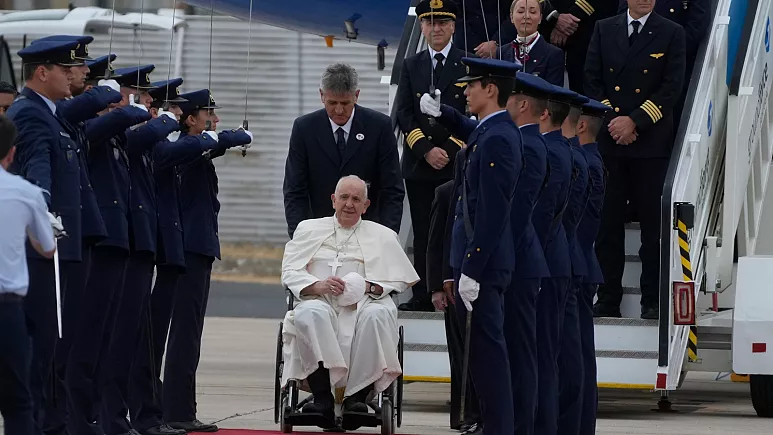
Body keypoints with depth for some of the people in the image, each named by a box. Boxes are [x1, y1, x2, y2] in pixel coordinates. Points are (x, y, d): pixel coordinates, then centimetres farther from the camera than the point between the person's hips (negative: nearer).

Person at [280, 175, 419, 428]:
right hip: (320, 301, 0)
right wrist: (318, 286, -9)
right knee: (310, 312, -37)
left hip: (363, 305, 0)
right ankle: (322, 397, -37)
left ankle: (357, 396, -32)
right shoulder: (309, 230, 23)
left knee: (378, 313, -36)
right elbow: (290, 272, 11)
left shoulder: (382, 236, 23)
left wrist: (369, 287, -7)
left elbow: (399, 280, 13)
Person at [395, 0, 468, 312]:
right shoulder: (411, 66, 13)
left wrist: (450, 150, -9)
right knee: (423, 232, 3)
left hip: (457, 162, -3)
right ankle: (422, 295, 4)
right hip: (418, 163, 3)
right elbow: (404, 114, 6)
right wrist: (426, 150, -6)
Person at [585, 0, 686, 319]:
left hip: (651, 141, -2)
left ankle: (652, 301, 4)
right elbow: (592, 80, 8)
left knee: (653, 222, -1)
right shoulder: (604, 30, 10)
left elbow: (672, 87, -4)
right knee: (608, 222, 2)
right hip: (609, 139, 2)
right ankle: (607, 300, 6)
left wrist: (634, 121, -11)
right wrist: (610, 120, -6)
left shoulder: (671, 34, 3)